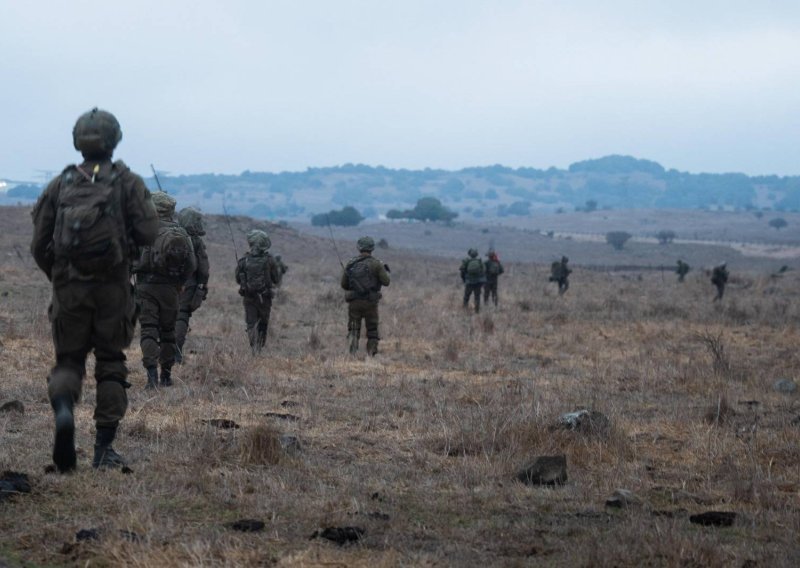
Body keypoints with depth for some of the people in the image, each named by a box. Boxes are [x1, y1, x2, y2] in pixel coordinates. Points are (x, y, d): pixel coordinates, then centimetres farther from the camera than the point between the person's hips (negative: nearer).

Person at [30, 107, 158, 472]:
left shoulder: (60, 185, 5)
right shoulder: (127, 182, 0)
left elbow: (39, 244, 4)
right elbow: (148, 233, -9)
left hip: (68, 287, 1)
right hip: (112, 286, -1)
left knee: (68, 359, 11)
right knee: (110, 362, 11)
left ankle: (63, 410, -21)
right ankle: (104, 448, 8)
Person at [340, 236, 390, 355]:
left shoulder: (350, 263, 2)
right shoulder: (376, 264, -6)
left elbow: (343, 284, 7)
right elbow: (386, 282, -6)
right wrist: (386, 272, 14)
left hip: (354, 302, 1)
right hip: (370, 302, -1)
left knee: (353, 330, 6)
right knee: (372, 331, 12)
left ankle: (353, 354, -11)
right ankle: (372, 354, 10)